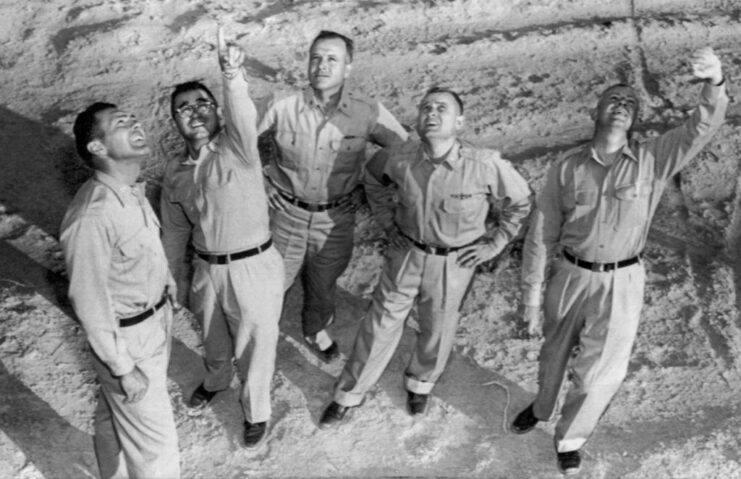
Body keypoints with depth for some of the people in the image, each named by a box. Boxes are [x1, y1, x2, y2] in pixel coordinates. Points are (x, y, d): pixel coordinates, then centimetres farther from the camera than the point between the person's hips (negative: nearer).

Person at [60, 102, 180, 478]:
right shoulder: (91, 218, -31)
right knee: (156, 445, 7)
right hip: (127, 339, -8)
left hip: (156, 320, 8)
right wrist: (123, 368, -18)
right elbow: (90, 302, -24)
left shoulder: (131, 190, -4)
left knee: (114, 416, 29)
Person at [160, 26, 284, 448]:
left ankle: (256, 412, 37)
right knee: (214, 338, 28)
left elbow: (245, 117, -40)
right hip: (207, 268, 5)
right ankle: (216, 380, 60)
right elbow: (174, 230, 11)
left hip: (254, 266, -5)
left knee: (256, 345, 12)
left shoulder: (237, 147, -16)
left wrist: (232, 76, -60)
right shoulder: (175, 172, 0)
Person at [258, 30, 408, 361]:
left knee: (324, 284, 22)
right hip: (287, 214, -1)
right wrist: (266, 186, 0)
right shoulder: (282, 109, -13)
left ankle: (315, 330, 52)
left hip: (335, 219, 1)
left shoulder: (367, 114, -14)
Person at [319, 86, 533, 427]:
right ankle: (348, 395, 32)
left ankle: (419, 383, 50)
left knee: (437, 330, 19)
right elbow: (370, 177, 8)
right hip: (405, 255, 1)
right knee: (380, 325, 12)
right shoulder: (399, 158, -16)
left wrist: (493, 243, -6)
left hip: (454, 263, -1)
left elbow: (521, 202, -7)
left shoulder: (486, 166, -24)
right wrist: (386, 221, 5)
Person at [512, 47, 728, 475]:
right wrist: (532, 295, -2)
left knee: (599, 374, 6)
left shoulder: (653, 160, -7)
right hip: (569, 276, 1)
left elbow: (702, 128, -21)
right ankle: (541, 408, 53)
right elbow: (541, 233, -2)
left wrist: (715, 84, -42)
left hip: (621, 283, -1)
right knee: (555, 354, 22)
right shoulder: (568, 167, -5)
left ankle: (571, 439, 34)